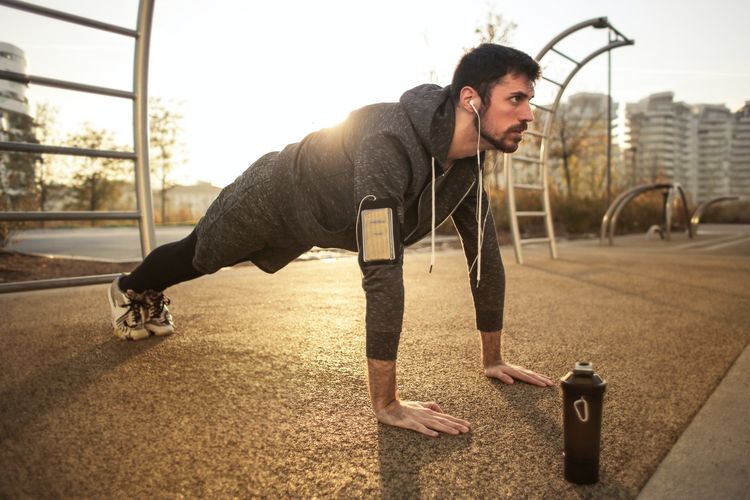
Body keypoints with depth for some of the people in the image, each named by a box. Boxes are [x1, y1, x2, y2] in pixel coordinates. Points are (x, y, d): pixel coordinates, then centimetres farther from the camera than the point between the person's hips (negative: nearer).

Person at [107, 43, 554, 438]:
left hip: (314, 219, 7)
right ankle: (131, 291, 58)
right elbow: (382, 271, -52)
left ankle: (152, 300, 62)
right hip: (275, 196, -6)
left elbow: (485, 253, -12)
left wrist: (493, 359, -9)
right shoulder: (392, 143, -47)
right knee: (198, 255, 24)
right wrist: (387, 405, -49)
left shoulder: (468, 162, -20)